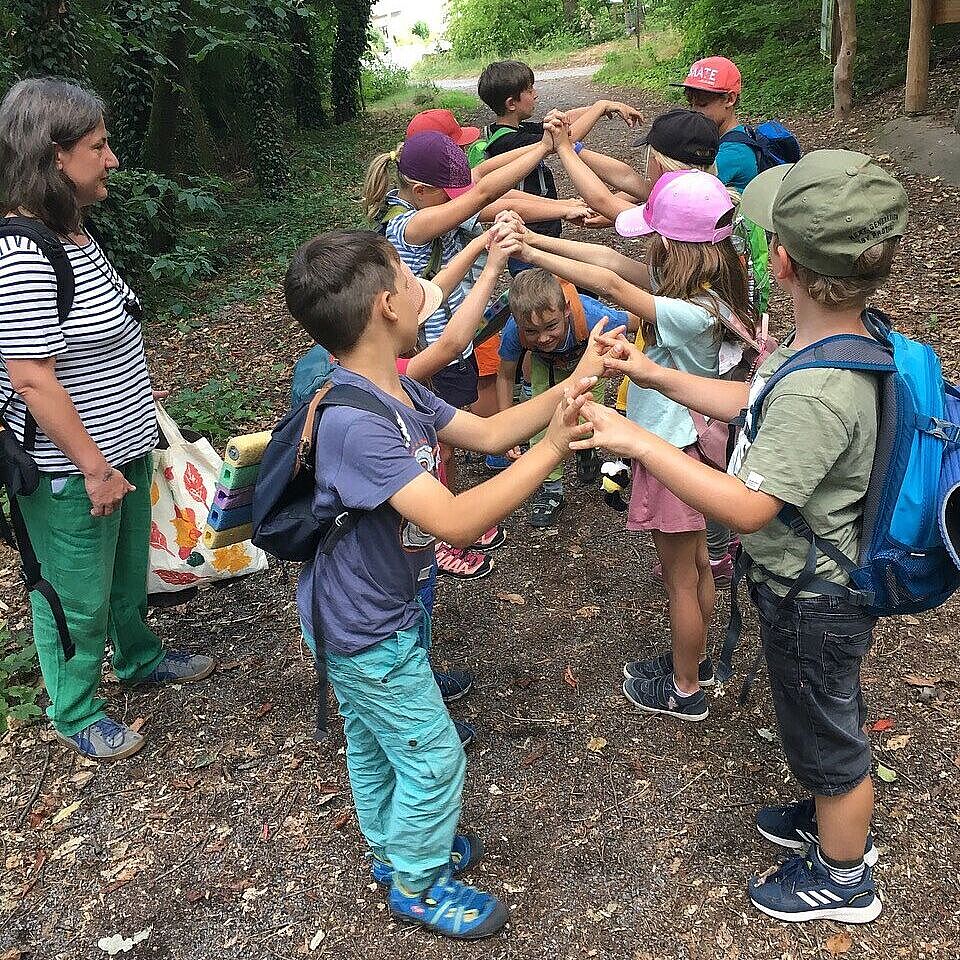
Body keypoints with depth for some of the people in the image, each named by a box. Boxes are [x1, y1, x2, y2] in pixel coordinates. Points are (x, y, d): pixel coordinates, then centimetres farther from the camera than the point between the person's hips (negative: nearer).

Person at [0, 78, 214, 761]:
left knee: (130, 570, 28)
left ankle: (139, 657, 52)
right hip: (71, 473, -9)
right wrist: (94, 467, -20)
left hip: (123, 449, 9)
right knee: (78, 599, 12)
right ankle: (76, 713, 34)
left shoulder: (71, 231, 5)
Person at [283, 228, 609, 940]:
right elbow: (456, 521, -40)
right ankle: (419, 884, 33)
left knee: (374, 741, 28)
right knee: (434, 759, 9)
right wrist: (553, 448, -36)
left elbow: (486, 433, 2)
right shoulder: (353, 423, -36)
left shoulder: (397, 390, -5)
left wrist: (575, 382, -5)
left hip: (373, 611, 9)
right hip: (368, 631, -9)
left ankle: (394, 846, 51)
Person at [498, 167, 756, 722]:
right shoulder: (705, 291, -4)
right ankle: (694, 661, 44)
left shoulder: (693, 313, -31)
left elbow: (612, 286, -31)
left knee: (681, 578, 9)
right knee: (695, 563, 24)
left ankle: (685, 691, 29)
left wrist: (533, 255, -24)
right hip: (688, 439, 9)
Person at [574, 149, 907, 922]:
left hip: (812, 602, -9)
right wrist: (656, 377, 0)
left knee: (827, 739, 16)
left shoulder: (817, 393, -37)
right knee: (833, 720, 31)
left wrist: (640, 443, -32)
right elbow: (750, 404, 4)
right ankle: (840, 820, 57)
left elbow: (747, 508, -34)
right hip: (825, 581, 9)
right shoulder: (845, 339, -7)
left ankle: (844, 880, 42)